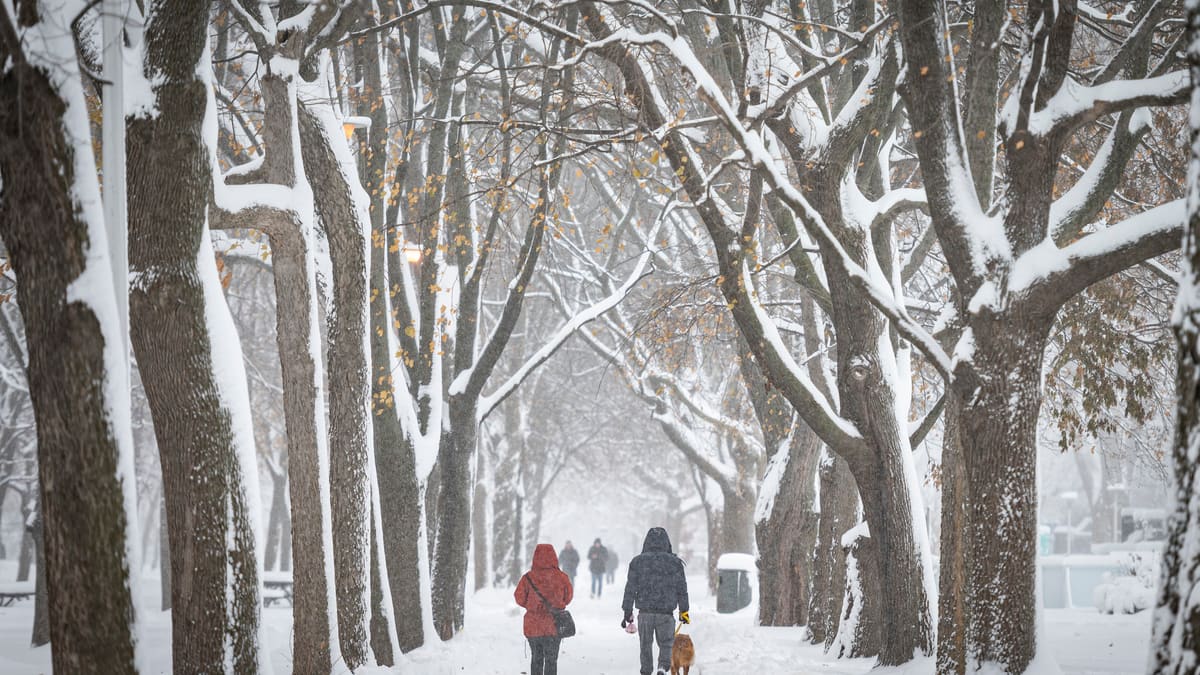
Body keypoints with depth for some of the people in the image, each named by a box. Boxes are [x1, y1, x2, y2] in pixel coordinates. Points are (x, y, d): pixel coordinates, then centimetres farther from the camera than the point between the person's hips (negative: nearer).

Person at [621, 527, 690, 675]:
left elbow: (630, 589, 1)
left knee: (646, 646, 14)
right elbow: (682, 589, 5)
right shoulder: (675, 562, 0)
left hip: (645, 612, 0)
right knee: (666, 643, 10)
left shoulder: (638, 561, 1)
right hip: (666, 612, 0)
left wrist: (627, 612, 5)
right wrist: (684, 611, 14)